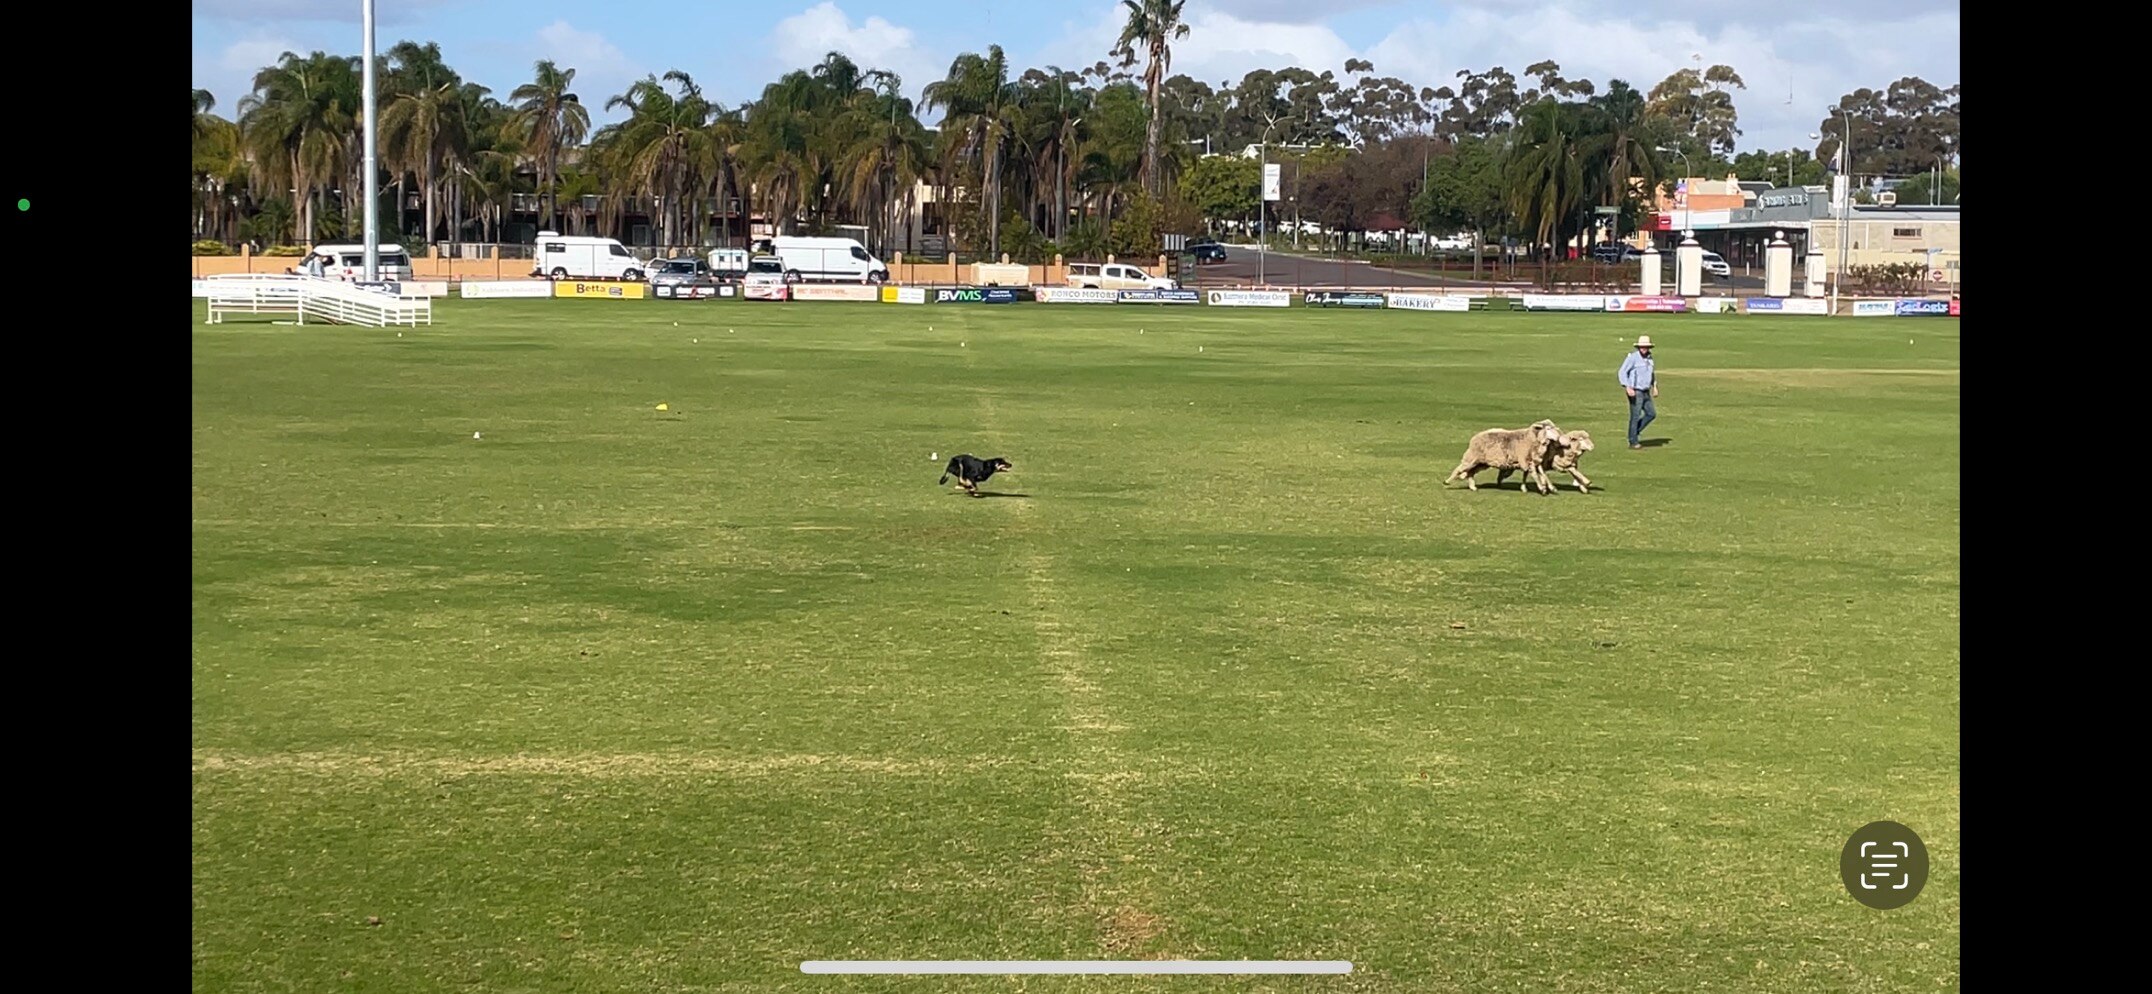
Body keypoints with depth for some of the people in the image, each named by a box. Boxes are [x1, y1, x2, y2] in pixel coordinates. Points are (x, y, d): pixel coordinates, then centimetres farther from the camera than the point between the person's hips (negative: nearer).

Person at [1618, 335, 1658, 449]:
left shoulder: (1649, 358, 9)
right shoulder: (1633, 357, -14)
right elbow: (1622, 373, -16)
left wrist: (1655, 386, 18)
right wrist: (1628, 387, -26)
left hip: (1646, 392, 7)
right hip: (1635, 392, -7)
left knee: (1651, 413, 8)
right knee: (1635, 417, -4)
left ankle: (1636, 431, 22)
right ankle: (1633, 442, 3)